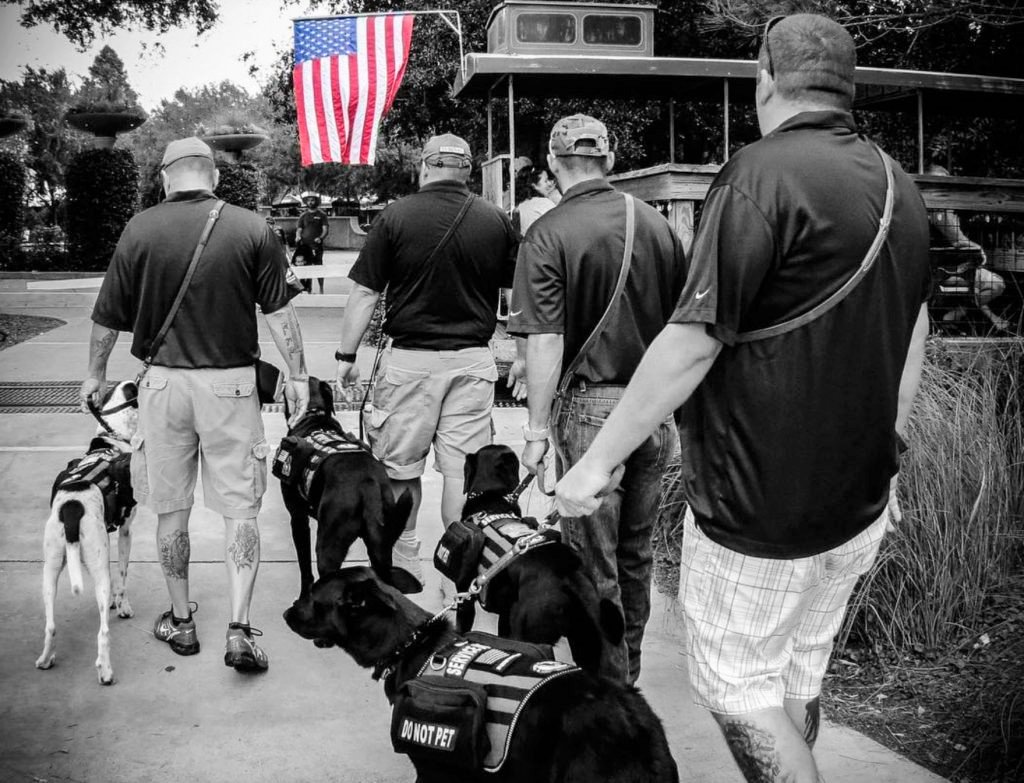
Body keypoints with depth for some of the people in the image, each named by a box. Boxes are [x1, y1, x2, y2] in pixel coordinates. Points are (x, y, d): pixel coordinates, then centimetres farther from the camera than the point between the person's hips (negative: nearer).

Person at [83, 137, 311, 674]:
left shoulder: (140, 230, -2)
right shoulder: (251, 229, -4)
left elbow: (109, 317, 4)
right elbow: (280, 312, -3)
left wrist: (96, 375, 19)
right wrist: (297, 375, 6)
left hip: (164, 382, 1)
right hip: (231, 382, -1)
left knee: (171, 508, 13)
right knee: (240, 509, 5)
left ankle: (180, 621, 24)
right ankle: (239, 631, 0)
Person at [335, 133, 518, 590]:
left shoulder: (395, 217, -5)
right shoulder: (496, 221, 2)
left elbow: (364, 294, -4)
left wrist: (346, 355, 5)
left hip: (410, 359, -1)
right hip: (472, 359, 2)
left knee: (401, 467, 12)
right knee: (462, 470, 5)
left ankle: (404, 561, 22)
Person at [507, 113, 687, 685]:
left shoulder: (548, 235, -10)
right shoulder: (658, 225, 5)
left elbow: (545, 343, -15)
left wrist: (537, 431, -9)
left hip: (592, 407, -5)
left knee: (594, 562, 6)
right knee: (637, 552, 19)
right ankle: (628, 673, 34)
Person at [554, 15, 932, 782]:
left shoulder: (762, 175, -18)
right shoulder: (898, 186, 7)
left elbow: (694, 342, -22)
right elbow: (913, 334, 14)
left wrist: (597, 461, -15)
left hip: (761, 504, -8)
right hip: (862, 501, 8)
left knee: (734, 682, 8)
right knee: (800, 673, 21)